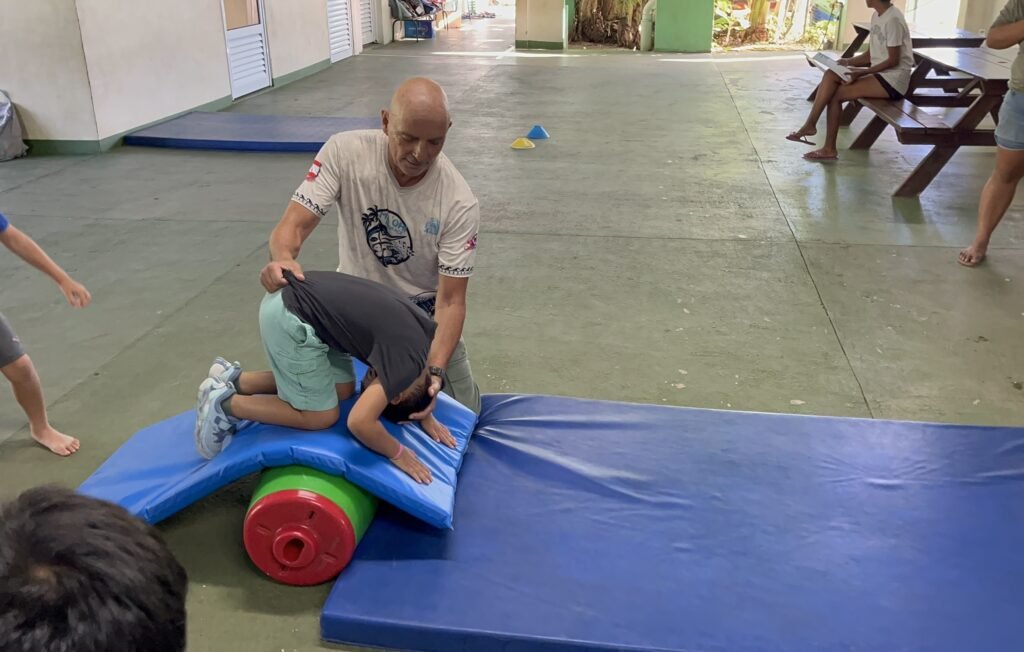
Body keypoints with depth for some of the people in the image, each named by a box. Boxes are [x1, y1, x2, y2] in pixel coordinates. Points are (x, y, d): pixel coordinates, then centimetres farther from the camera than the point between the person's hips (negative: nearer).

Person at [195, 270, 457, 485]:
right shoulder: (409, 359, -20)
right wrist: (397, 454, -9)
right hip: (290, 318, -9)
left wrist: (425, 415, 16)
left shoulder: (427, 330, 6)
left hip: (293, 300, 9)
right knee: (321, 416, 0)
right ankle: (224, 403, 8)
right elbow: (360, 422, -25)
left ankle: (235, 379, 22)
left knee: (343, 389, 17)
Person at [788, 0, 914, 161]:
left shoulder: (893, 19, -16)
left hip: (894, 79, -8)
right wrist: (849, 62, -1)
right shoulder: (876, 16, 12)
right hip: (879, 73, 8)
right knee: (831, 75, -9)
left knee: (836, 94, -17)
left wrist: (860, 73, -21)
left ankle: (829, 149, -7)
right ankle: (810, 124, -12)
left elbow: (893, 61, -18)